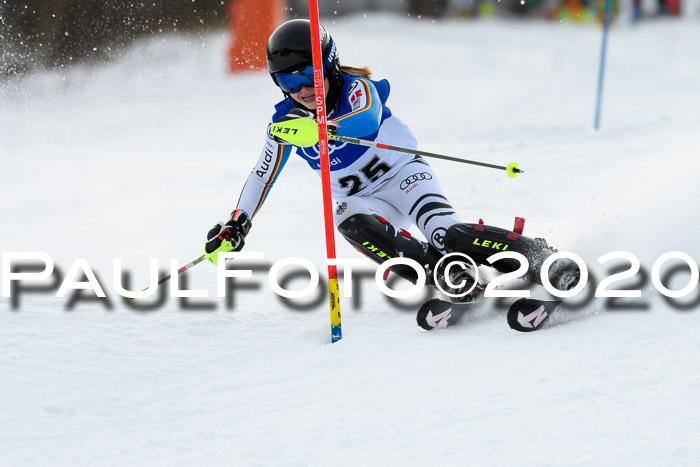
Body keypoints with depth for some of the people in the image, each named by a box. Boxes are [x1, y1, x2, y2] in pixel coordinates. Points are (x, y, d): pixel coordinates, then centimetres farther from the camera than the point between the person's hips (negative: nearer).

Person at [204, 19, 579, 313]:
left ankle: (541, 260, -24)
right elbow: (262, 177, 8)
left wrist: (322, 127, -58)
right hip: (361, 199, 4)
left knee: (447, 235, -30)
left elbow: (368, 116, -40)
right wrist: (235, 227, 3)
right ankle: (451, 280, -42)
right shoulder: (287, 121, -4)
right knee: (351, 224, -33)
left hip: (403, 174, -4)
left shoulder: (355, 87, -17)